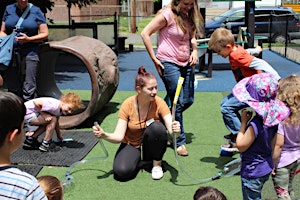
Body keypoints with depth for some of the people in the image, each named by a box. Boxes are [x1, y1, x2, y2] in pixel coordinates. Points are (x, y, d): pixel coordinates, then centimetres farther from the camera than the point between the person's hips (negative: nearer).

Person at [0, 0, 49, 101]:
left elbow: (45, 34, 2)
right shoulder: (9, 9, 13)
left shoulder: (36, 11, 4)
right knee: (13, 88, 5)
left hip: (30, 52, -3)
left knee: (29, 89, -8)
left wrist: (28, 39, -12)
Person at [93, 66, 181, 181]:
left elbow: (171, 129, -26)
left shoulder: (159, 103, -17)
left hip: (152, 145, 1)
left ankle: (157, 164, -9)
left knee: (157, 127, -32)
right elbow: (118, 136, -21)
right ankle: (139, 159, 5)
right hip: (131, 145, -1)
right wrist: (104, 135, -41)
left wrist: (174, 130, -50)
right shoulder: (128, 105, -19)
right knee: (121, 172, -30)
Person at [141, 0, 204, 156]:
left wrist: (194, 51, 2)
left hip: (186, 63, 8)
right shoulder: (167, 14, -12)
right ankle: (180, 142, 8)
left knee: (188, 101, 10)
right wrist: (154, 59, -14)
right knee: (178, 103, -5)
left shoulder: (189, 16, 9)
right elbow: (145, 33, -14)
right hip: (169, 63, -7)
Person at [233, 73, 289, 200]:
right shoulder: (273, 117, -9)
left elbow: (240, 146, -21)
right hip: (266, 168, 8)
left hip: (252, 172, -8)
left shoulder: (255, 125, -34)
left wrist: (244, 122, -19)